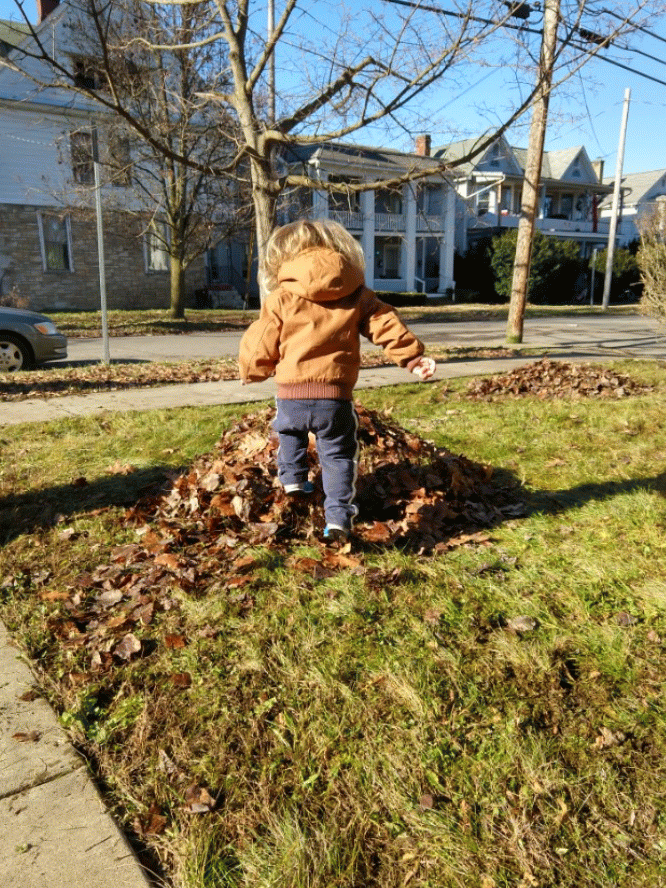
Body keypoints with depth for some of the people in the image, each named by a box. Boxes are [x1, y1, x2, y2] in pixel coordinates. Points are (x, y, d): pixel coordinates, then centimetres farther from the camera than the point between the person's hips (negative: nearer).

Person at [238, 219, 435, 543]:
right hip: (336, 396, 1)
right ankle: (338, 518, 1)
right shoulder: (356, 295, 8)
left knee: (289, 430, 33)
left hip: (292, 394, 0)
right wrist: (412, 356, 11)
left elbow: (261, 346, 4)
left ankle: (292, 478, 30)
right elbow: (387, 326, 5)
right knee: (338, 455, 10)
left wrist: (250, 371, 23)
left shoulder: (281, 298, 1)